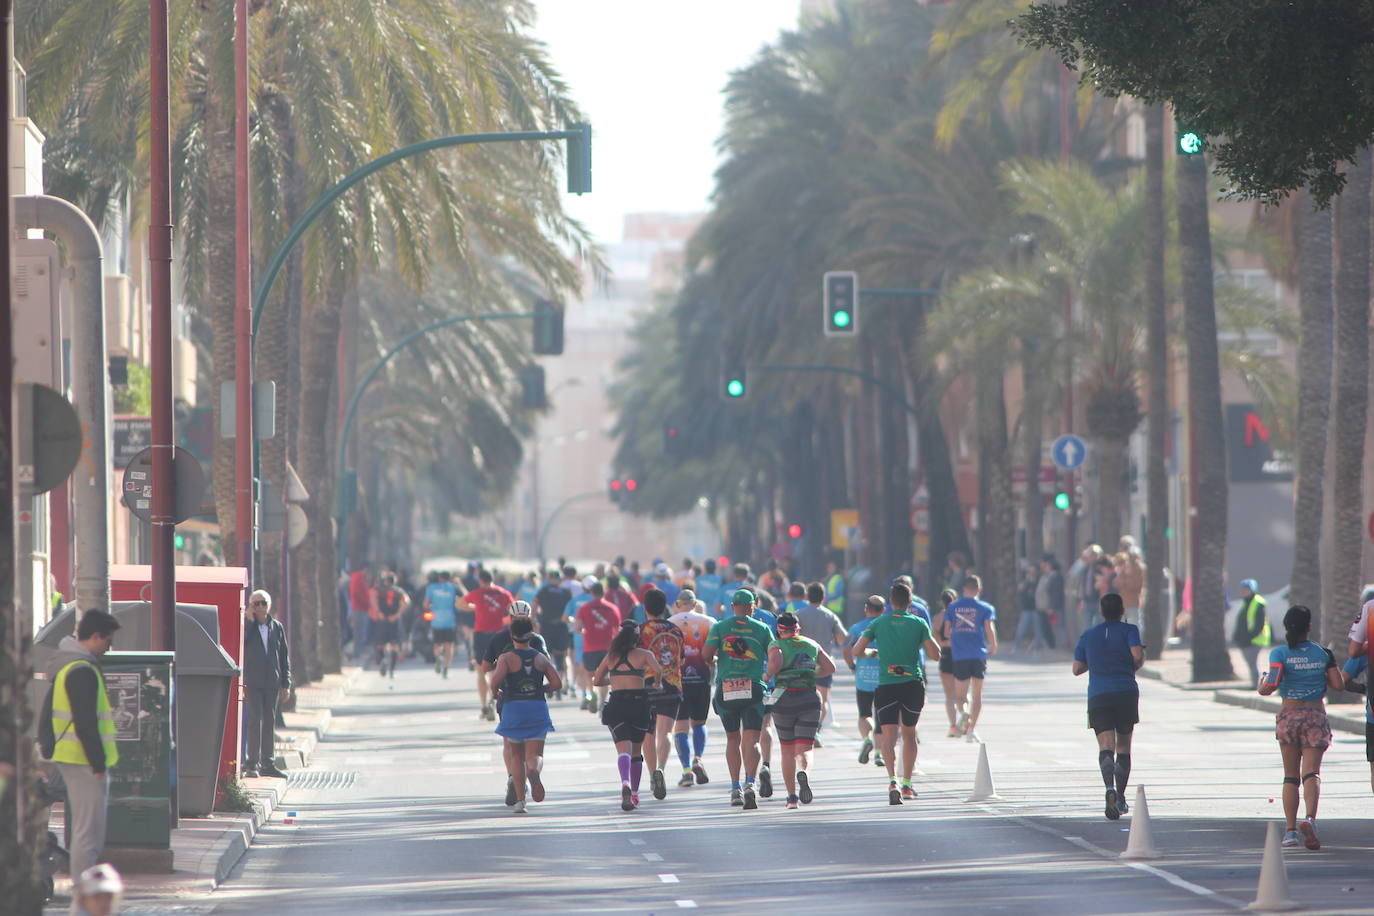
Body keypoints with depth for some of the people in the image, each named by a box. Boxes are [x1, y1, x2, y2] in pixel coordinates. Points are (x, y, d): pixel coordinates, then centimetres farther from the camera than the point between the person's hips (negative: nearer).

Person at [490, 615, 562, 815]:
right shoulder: (541, 658, 6)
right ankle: (535, 772, -38)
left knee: (515, 756, 13)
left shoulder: (506, 658, -4)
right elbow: (557, 683, 4)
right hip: (538, 708, 1)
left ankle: (520, 800, 7)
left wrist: (495, 692, 5)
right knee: (535, 755, 0)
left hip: (513, 708, -1)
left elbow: (496, 680, -18)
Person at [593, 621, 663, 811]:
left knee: (624, 750, -9)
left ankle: (625, 784, -36)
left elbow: (596, 681, 17)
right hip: (639, 701, 0)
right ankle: (634, 793, 21)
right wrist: (656, 681, 10)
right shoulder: (644, 654, 5)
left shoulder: (611, 656, 13)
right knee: (636, 751, 15)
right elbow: (658, 671, -12)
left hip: (617, 702, 0)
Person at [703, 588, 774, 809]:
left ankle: (735, 789, 14)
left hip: (726, 688, 1)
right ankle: (750, 784, -25)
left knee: (732, 739, 14)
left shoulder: (720, 627, 4)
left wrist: (715, 660, 17)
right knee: (751, 740, -5)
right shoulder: (762, 628, 4)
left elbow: (706, 655, -5)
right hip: (754, 688, -1)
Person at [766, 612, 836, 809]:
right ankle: (803, 772, -36)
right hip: (809, 698, 1)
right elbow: (830, 668, 10)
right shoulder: (811, 644, 11)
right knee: (804, 749, -2)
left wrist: (767, 676, -4)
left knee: (787, 750, 12)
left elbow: (776, 662, -22)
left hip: (784, 700, -1)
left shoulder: (777, 645, -1)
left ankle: (792, 796, 12)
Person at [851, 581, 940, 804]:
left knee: (889, 737, -7)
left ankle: (893, 781, -29)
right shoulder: (919, 623, 0)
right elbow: (935, 654, -3)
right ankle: (907, 784, 24)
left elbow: (857, 650, 0)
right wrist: (931, 638, 16)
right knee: (909, 734, 18)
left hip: (886, 686, -1)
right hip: (913, 684, 1)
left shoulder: (878, 624, 2)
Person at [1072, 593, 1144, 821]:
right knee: (1124, 747, 14)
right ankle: (1120, 799, 19)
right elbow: (1138, 655, -14)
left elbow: (1077, 669, 13)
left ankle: (1110, 787, -37)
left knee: (1106, 748, -10)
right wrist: (1136, 665, 8)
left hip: (1098, 696, 1)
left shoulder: (1088, 635, 12)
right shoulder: (1129, 630, 3)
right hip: (1126, 693, -1)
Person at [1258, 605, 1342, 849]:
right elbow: (1338, 684, 6)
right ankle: (1310, 818, -32)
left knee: (1290, 777, 11)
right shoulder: (1322, 653, 2)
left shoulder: (1280, 653, -5)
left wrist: (1262, 686, 7)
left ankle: (1291, 829, 6)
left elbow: (1273, 684, -15)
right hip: (1316, 716, 0)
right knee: (1312, 773, -7)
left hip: (1289, 715, 0)